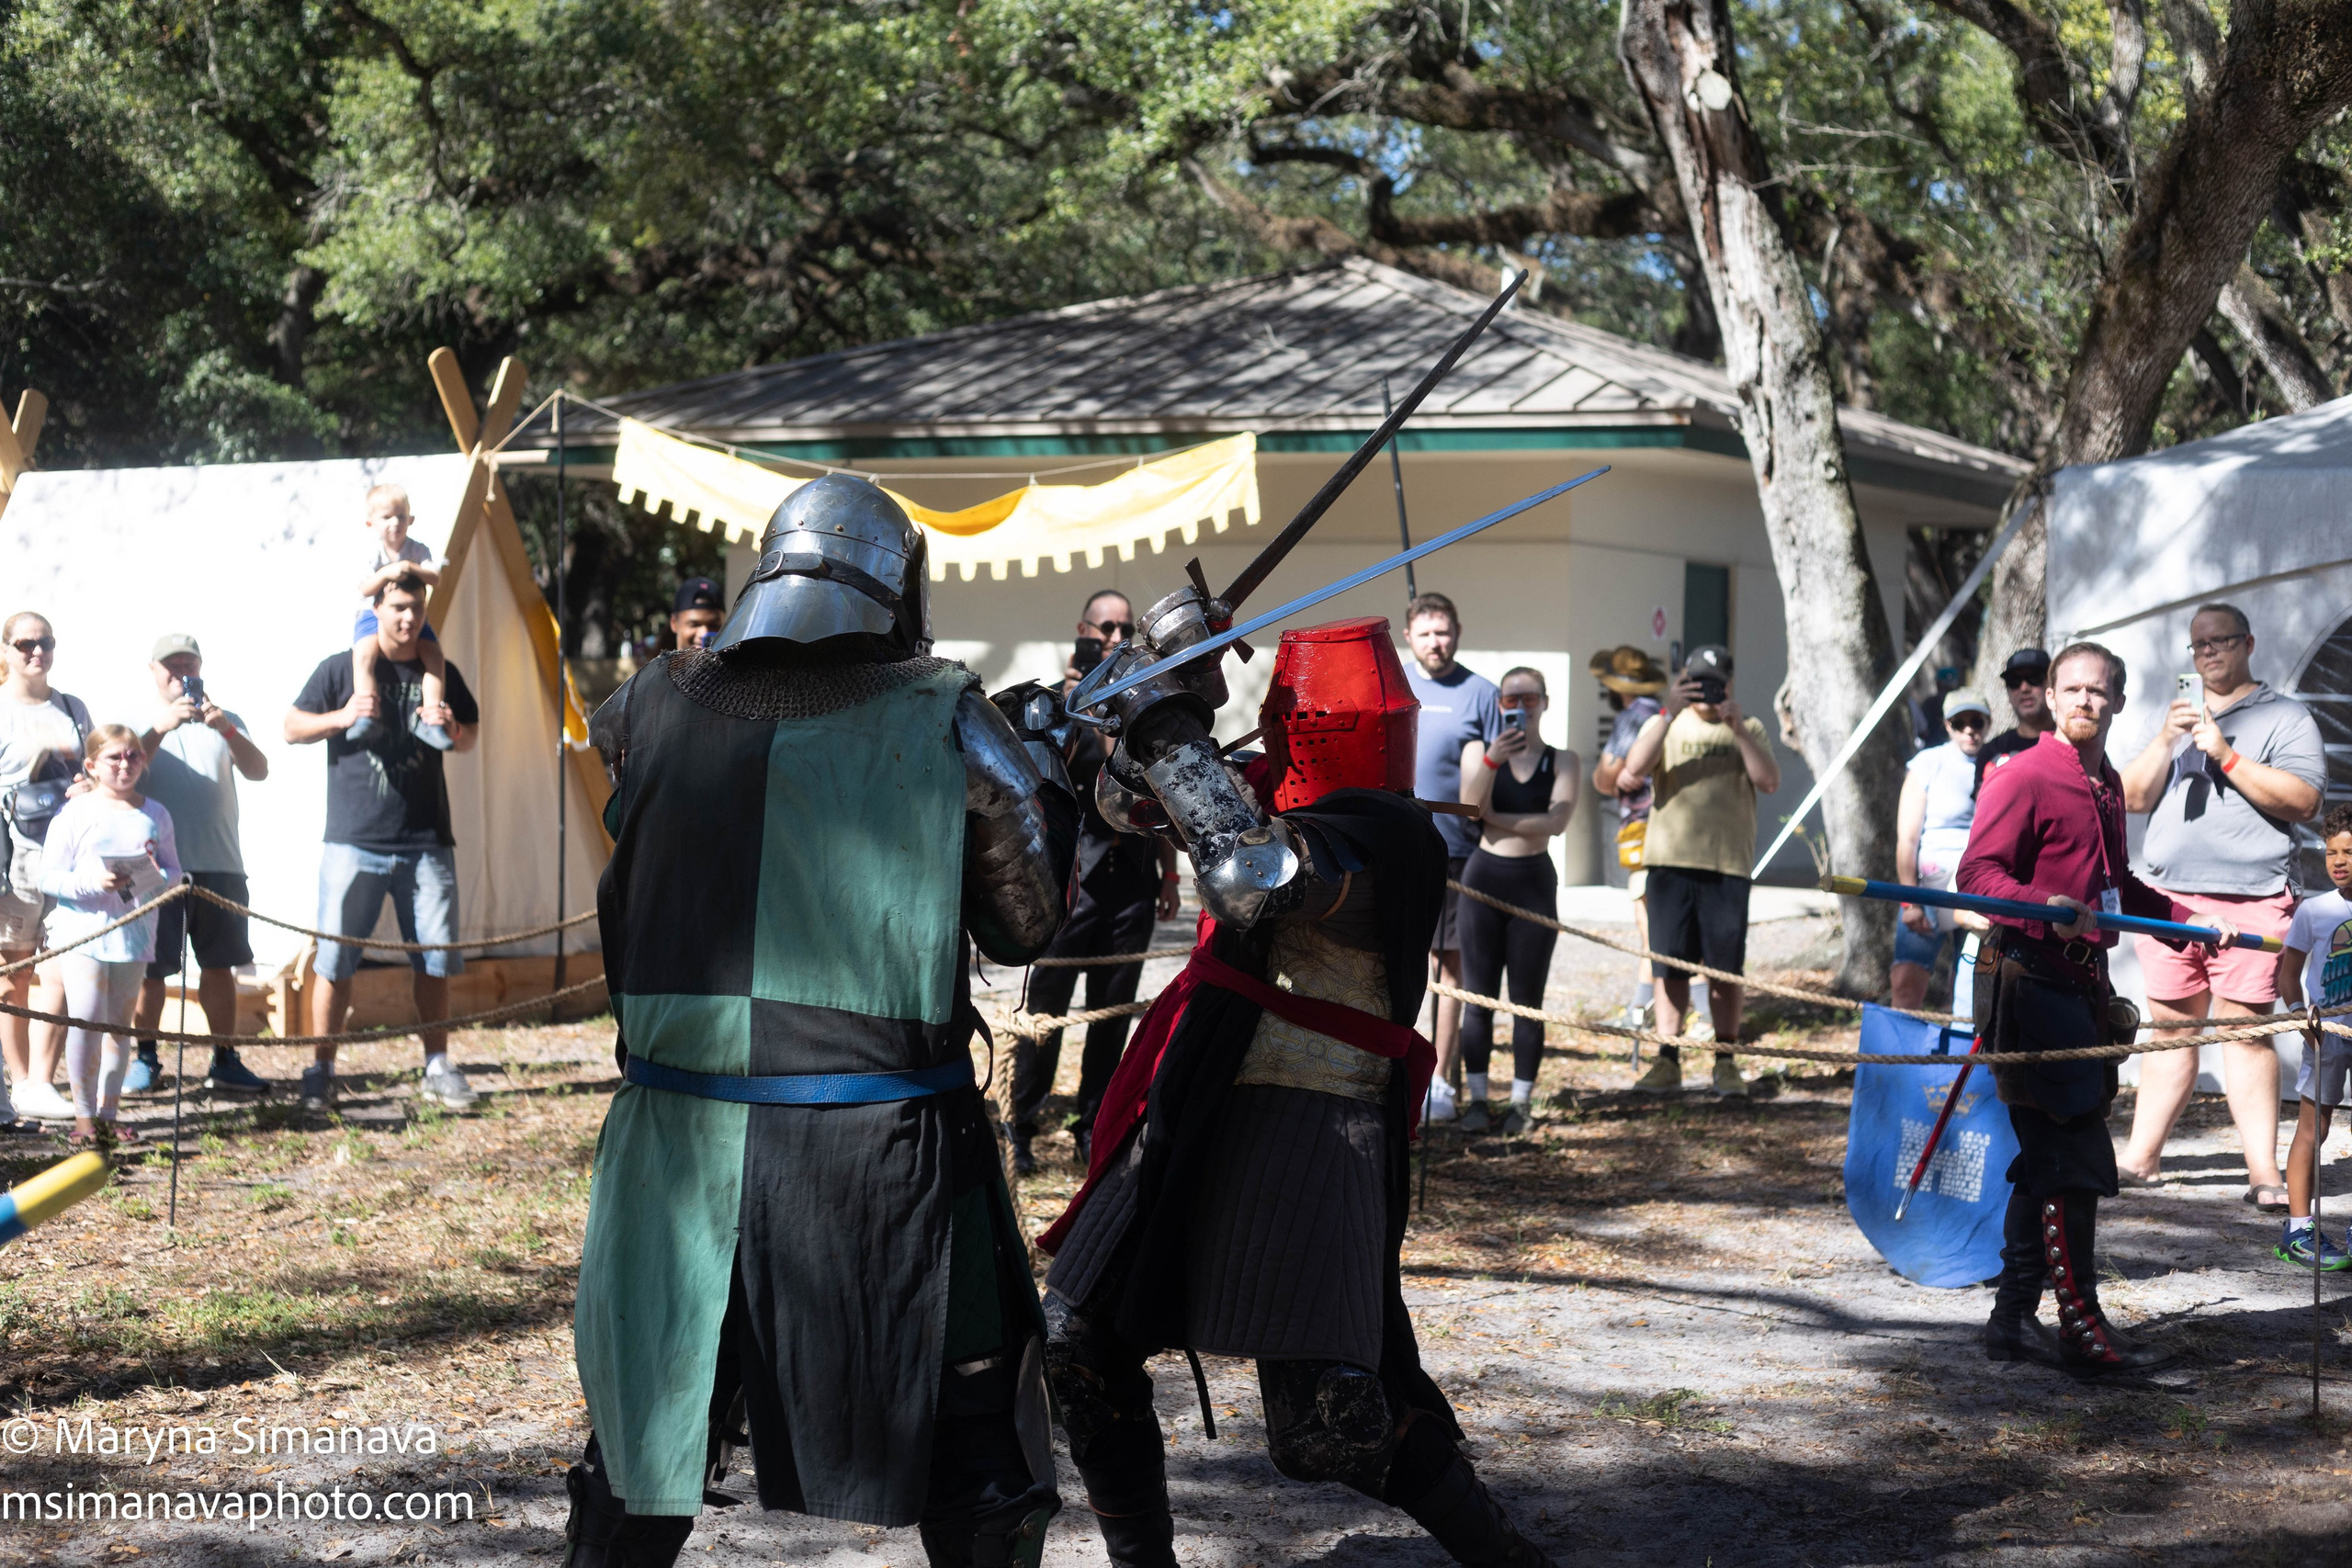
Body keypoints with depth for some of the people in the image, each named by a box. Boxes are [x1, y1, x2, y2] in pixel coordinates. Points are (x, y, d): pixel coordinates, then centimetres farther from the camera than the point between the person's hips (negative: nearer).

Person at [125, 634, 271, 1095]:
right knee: (151, 968, -3)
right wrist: (162, 726, -23)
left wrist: (226, 729, -18)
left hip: (219, 864, 3)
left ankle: (224, 1061, 11)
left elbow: (258, 771, -2)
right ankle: (144, 1061, 6)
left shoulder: (224, 722, 14)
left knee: (219, 965, 5)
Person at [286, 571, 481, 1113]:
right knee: (335, 958, -2)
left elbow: (470, 738, 19)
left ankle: (437, 1068, 15)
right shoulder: (341, 670, 2)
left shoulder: (441, 674, 10)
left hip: (426, 844, 2)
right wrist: (342, 717, -13)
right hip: (353, 843, -2)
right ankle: (321, 1070, 7)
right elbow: (292, 728, 4)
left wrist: (453, 730, -4)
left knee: (435, 957, 4)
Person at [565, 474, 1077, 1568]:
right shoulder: (943, 719, -4)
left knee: (643, 1427, 18)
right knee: (973, 1440, 12)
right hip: (880, 1145, -2)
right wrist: (1043, 783, 20)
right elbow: (1023, 924, 2)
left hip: (683, 1143, 2)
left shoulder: (657, 706, 2)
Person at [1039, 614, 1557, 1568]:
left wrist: (1174, 743, -24)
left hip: (1304, 1140, -9)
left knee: (1332, 1423, -12)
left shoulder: (1374, 836, -15)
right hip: (1206, 1125, 10)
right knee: (1080, 1342, 8)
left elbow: (1252, 878, -35)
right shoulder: (1307, 816, 14)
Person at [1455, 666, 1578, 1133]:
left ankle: (1521, 1101, 7)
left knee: (1527, 999, 2)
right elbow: (1471, 807, -11)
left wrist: (1495, 818, -9)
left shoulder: (1563, 761, 3)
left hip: (1535, 882, -1)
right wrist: (1492, 760, -25)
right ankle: (1476, 1098, 5)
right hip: (1484, 878, 1)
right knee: (1478, 995, 0)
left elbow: (1556, 822, -12)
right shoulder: (1477, 751, 6)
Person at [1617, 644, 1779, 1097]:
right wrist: (1668, 714, -17)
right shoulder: (1666, 725, 12)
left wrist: (1737, 728, -14)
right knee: (1671, 967, 1)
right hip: (1670, 860, 1)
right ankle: (1667, 1061, 7)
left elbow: (1769, 781, -5)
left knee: (1725, 968, 0)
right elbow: (1635, 768, -8)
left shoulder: (1748, 730, 11)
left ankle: (1725, 1062, 8)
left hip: (1727, 862, -1)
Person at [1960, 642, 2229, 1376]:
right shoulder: (2022, 777, -10)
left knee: (2049, 1159, 11)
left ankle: (2014, 1317, 18)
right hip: (2029, 979, -9)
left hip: (2081, 985, 9)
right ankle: (2082, 1328, -5)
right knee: (2076, 1158, -10)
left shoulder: (2108, 784, 17)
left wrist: (2189, 918, 25)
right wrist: (2045, 905, -33)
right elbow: (1977, 872, -18)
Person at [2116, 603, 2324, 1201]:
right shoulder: (2178, 717, 24)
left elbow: (2305, 800, -7)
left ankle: (2265, 1173, -9)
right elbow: (2134, 797, 14)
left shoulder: (2285, 717, 8)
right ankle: (2141, 1157, 11)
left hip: (2249, 899, -4)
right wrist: (2166, 741, -2)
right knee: (2169, 1028, 6)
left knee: (2245, 1030, -9)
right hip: (2170, 896, 4)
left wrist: (2227, 757, -12)